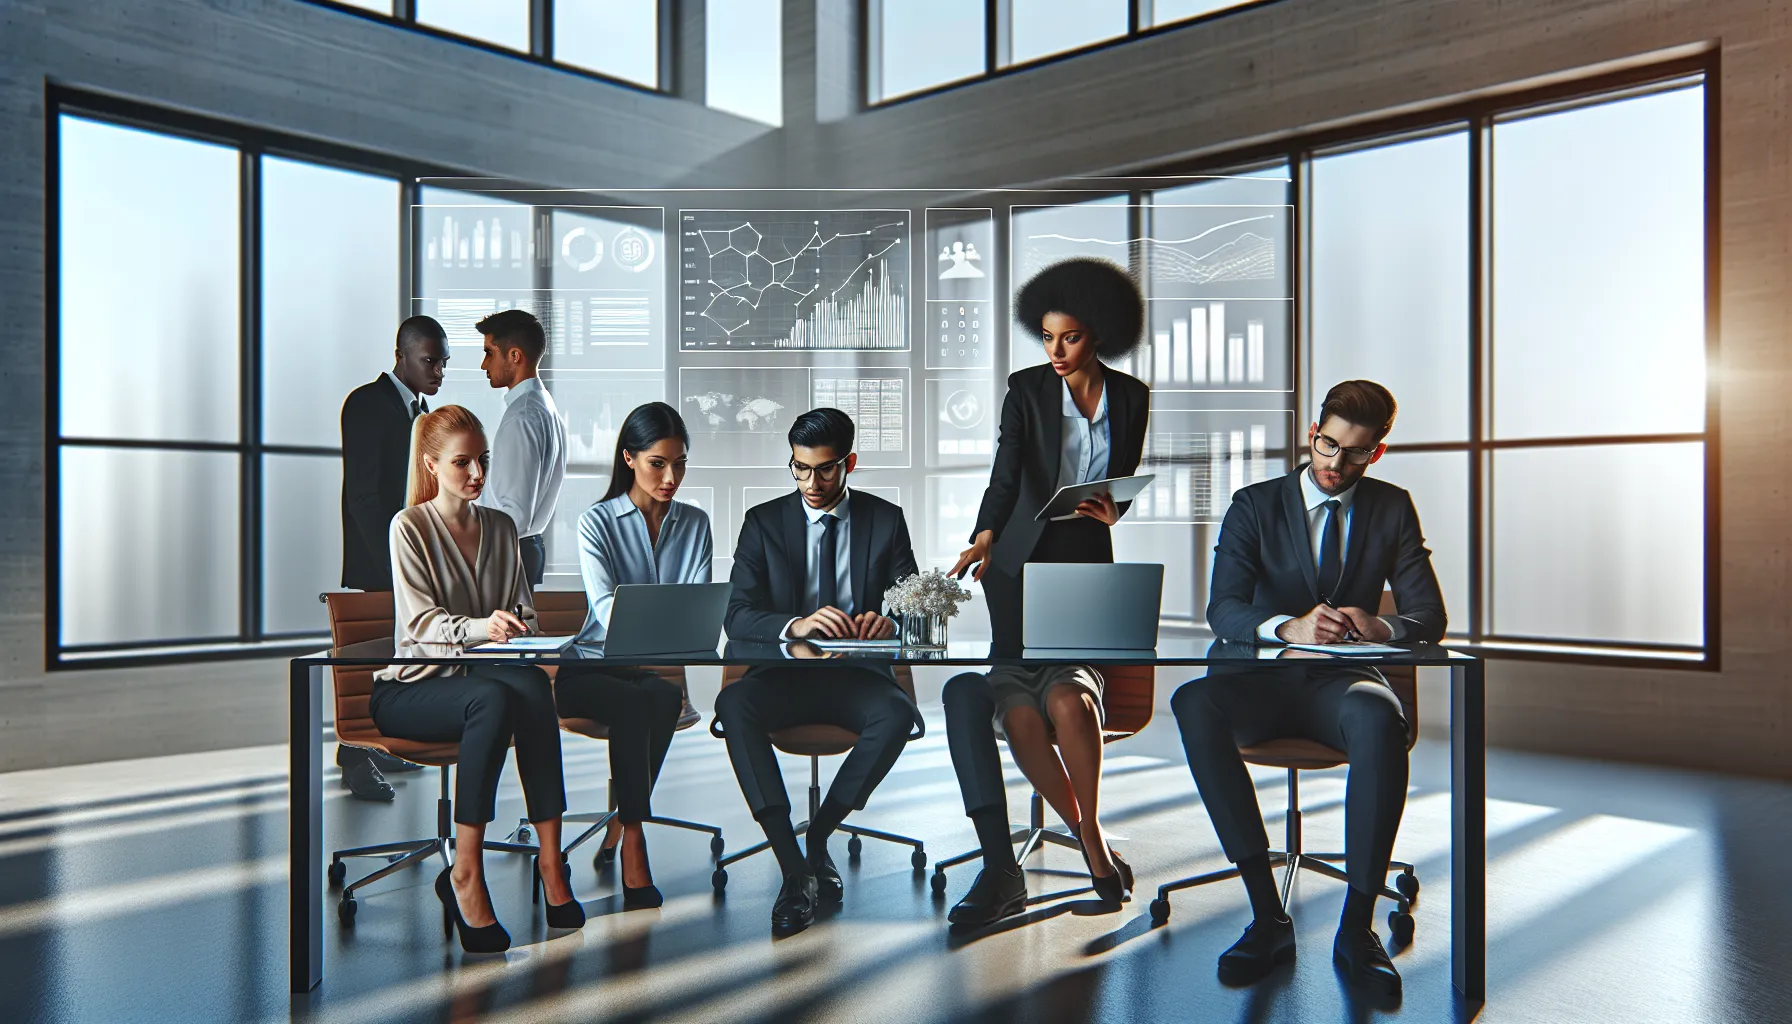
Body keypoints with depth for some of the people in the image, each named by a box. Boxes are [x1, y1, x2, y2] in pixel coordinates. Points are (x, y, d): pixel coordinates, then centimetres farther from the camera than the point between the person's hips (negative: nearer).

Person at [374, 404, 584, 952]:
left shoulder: (502, 527, 15)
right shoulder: (409, 527, -3)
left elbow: (523, 607, 15)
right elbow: (418, 622, -14)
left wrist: (520, 624, -10)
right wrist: (479, 627, -33)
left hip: (477, 674, 4)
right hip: (409, 688, -4)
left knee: (534, 685, -32)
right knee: (495, 700, -37)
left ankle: (551, 861, -34)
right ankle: (466, 876, -32)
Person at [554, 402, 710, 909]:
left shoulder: (695, 524, 11)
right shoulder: (597, 522, -1)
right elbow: (607, 609, -15)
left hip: (663, 670, 2)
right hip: (595, 666, -2)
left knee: (664, 696, -32)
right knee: (632, 701, -33)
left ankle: (621, 823, -18)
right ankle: (633, 847, -26)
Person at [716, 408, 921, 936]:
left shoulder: (886, 519, 7)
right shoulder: (764, 521, 4)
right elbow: (738, 617, -7)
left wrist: (891, 621, -22)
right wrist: (795, 625, -28)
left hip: (858, 674, 0)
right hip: (783, 675, 0)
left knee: (897, 712, -32)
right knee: (733, 704, -32)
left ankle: (820, 833, -12)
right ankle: (794, 870, -30)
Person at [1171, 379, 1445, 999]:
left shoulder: (1391, 510, 10)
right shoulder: (1255, 506, 5)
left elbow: (1429, 616, 3)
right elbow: (1222, 610, -9)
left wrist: (1383, 627, -22)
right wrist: (1289, 628, -30)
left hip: (1341, 685, 0)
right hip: (1264, 684, 0)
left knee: (1381, 721, -38)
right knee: (1194, 703, -35)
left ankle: (1357, 926, -25)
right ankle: (1267, 918, -30)